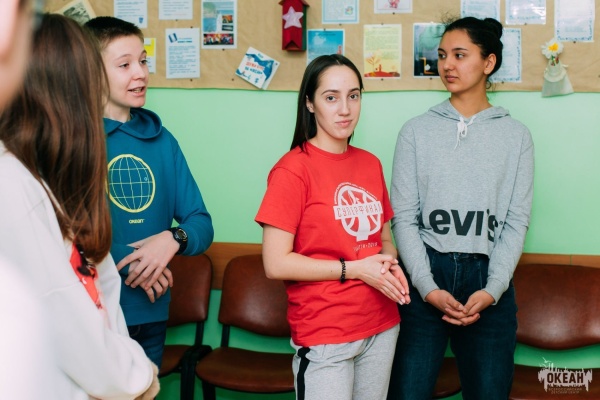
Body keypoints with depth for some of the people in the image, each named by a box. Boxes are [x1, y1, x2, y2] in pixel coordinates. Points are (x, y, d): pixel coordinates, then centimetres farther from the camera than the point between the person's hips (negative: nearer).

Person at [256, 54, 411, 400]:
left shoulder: (371, 164, 6)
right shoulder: (293, 169, -13)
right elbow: (276, 263, -17)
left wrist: (392, 267, -5)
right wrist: (355, 269, -17)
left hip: (383, 326, 6)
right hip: (325, 335, -6)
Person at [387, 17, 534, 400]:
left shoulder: (516, 135, 6)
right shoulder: (416, 131, 4)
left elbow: (517, 220, 2)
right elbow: (404, 216, 0)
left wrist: (492, 290, -10)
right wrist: (428, 287, -10)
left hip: (489, 282, 1)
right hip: (426, 278, 0)